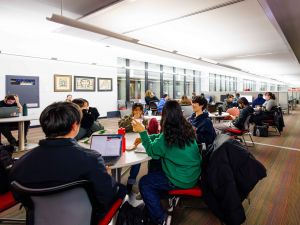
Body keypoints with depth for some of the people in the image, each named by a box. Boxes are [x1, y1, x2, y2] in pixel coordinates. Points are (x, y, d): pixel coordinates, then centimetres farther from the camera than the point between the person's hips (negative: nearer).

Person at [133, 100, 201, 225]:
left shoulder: (169, 134, -24)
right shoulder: (187, 129, -2)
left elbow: (152, 151, -10)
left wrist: (142, 132, -10)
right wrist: (146, 137, 11)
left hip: (181, 180, -8)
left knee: (144, 183, 5)